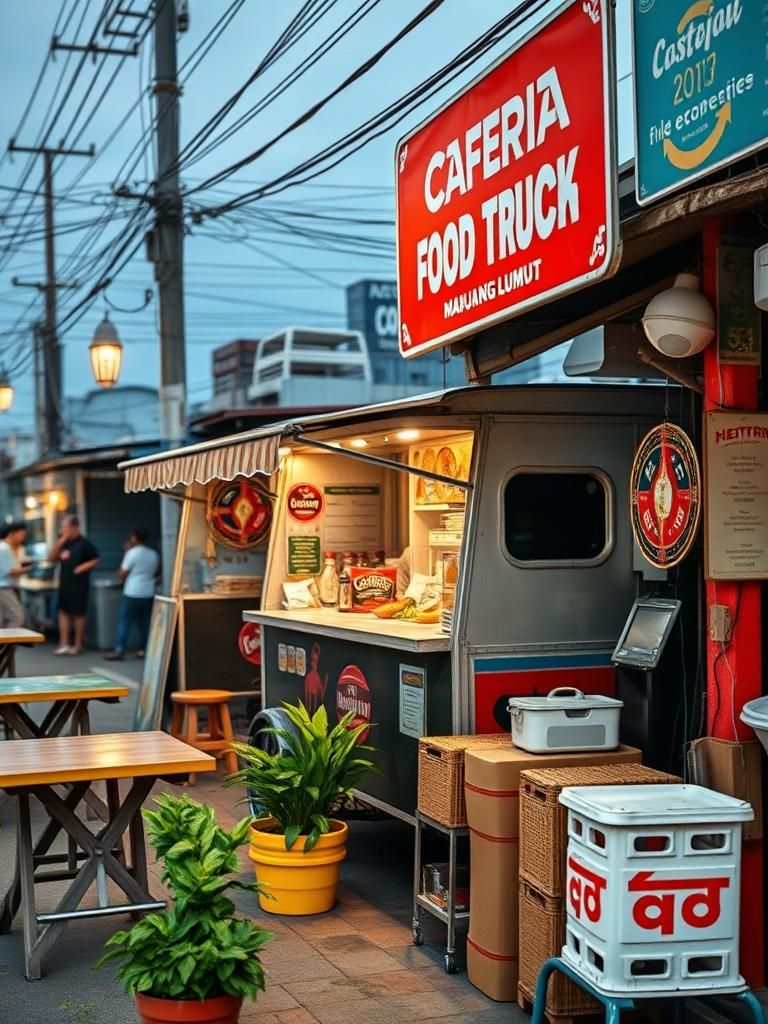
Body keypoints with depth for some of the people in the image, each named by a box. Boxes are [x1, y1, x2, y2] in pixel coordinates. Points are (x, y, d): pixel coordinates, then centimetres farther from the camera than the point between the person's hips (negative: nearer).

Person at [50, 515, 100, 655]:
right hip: (64, 583, 6)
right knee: (63, 612, 4)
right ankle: (64, 644, 6)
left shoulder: (84, 543, -8)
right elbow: (52, 558, 7)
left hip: (79, 584, -6)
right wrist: (60, 542, -4)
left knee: (78, 613, 2)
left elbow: (95, 560, -7)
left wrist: (82, 568, -20)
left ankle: (77, 645, 9)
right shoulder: (64, 542, 9)